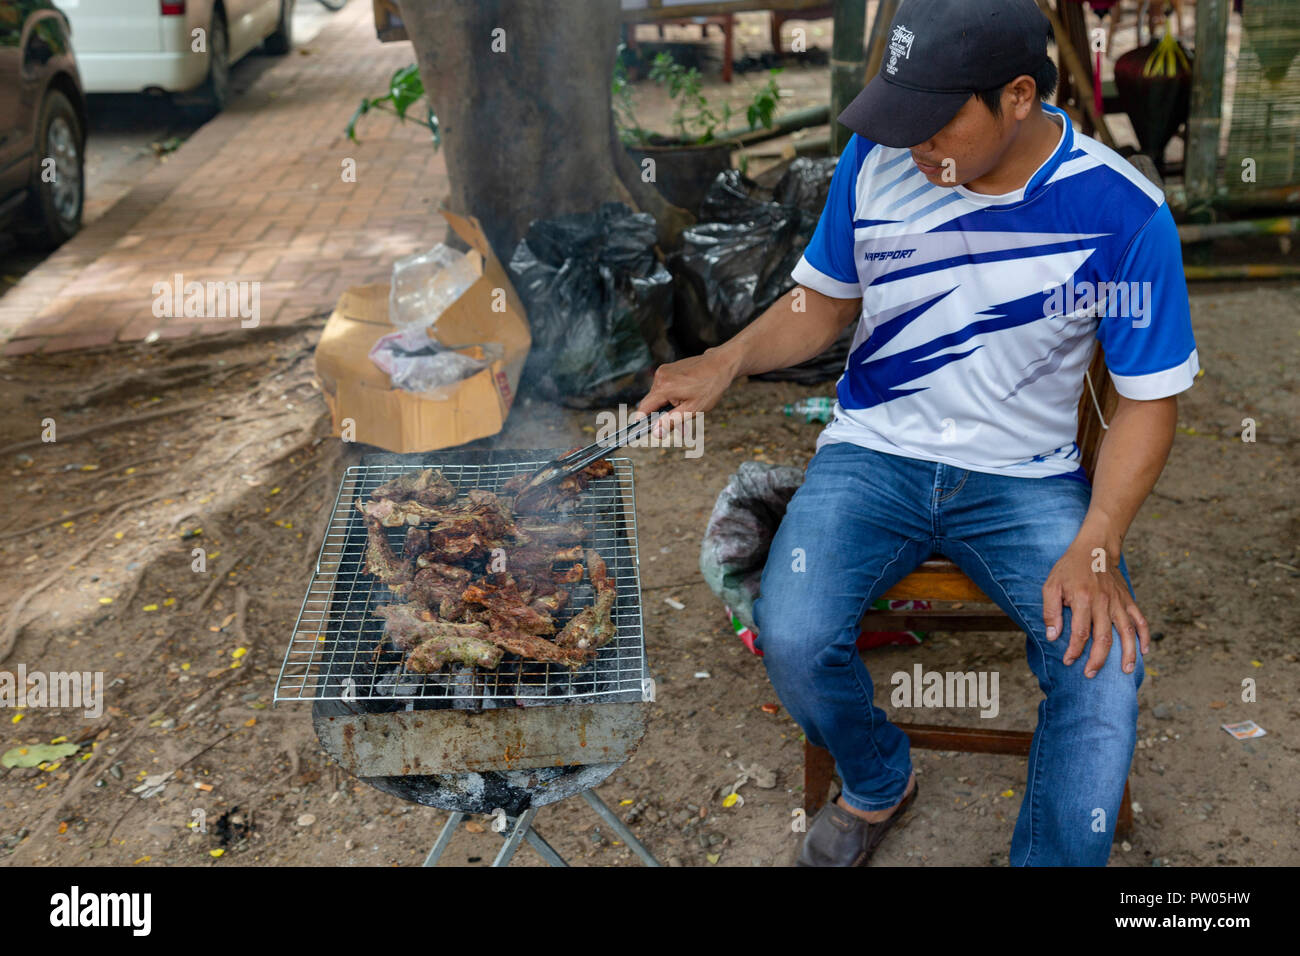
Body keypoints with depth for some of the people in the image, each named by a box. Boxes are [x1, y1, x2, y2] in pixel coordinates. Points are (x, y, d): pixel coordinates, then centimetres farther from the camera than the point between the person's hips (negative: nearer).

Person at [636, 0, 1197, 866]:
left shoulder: (1123, 211, -12)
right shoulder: (878, 161, -4)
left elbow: (1150, 399, -5)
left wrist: (1097, 548, -19)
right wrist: (727, 361, -9)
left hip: (1028, 479, -1)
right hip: (876, 453, 2)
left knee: (1105, 672, -27)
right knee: (791, 640, -24)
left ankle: (1051, 859, 1)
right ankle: (879, 784, 11)